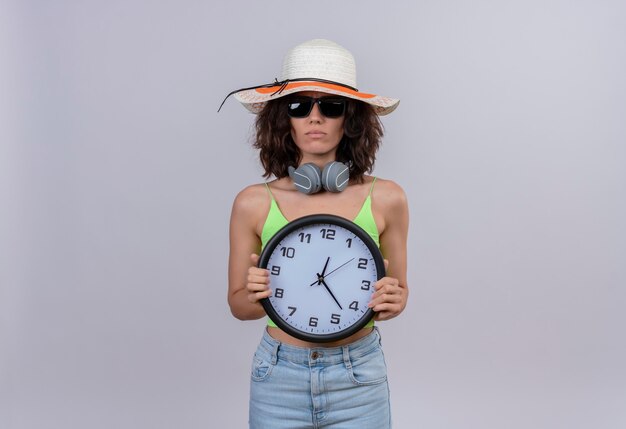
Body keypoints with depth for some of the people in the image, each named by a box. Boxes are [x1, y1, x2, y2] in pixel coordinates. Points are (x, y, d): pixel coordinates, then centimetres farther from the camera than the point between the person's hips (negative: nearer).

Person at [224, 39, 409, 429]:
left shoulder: (385, 199, -7)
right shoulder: (253, 203, -7)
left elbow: (399, 287, 6)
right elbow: (237, 304, 3)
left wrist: (393, 301, -15)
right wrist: (255, 296, -18)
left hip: (358, 381, 0)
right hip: (279, 380, 0)